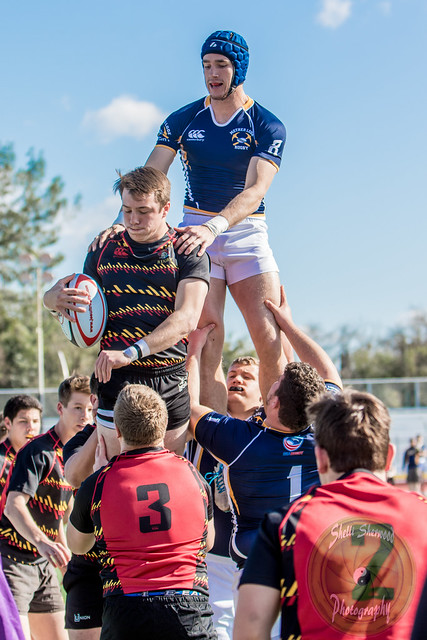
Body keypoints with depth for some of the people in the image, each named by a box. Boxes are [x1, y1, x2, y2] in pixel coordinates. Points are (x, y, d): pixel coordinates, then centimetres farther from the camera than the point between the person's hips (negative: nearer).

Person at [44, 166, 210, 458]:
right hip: (115, 379, 1)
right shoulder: (104, 250, 10)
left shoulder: (188, 253, 0)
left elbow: (187, 318, -12)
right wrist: (56, 297, -5)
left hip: (170, 380, -1)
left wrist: (131, 352, -25)